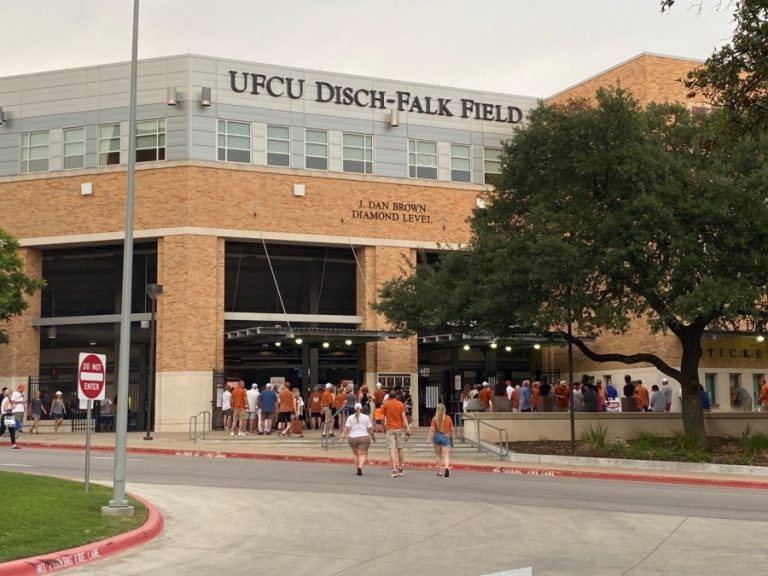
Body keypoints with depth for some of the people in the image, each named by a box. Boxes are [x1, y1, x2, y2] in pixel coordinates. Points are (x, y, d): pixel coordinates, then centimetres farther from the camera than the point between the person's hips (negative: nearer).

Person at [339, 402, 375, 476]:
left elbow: (346, 428, -6)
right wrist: (373, 437, 15)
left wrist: (343, 435, -8)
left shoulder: (350, 417, 6)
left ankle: (357, 469, 17)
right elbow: (370, 429, 4)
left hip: (353, 438, 2)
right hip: (364, 437, -2)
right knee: (363, 454, -4)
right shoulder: (366, 417, 5)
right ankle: (360, 467, -25)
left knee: (356, 454, 16)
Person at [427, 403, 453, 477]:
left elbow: (432, 429, -12)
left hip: (437, 437, 0)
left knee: (438, 455, 15)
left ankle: (440, 471, 17)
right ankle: (447, 467, -29)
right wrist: (451, 438, 18)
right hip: (445, 437, 0)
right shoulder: (448, 418, 0)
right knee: (446, 455, -2)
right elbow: (451, 429, 6)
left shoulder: (435, 418, -4)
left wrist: (429, 438, -14)